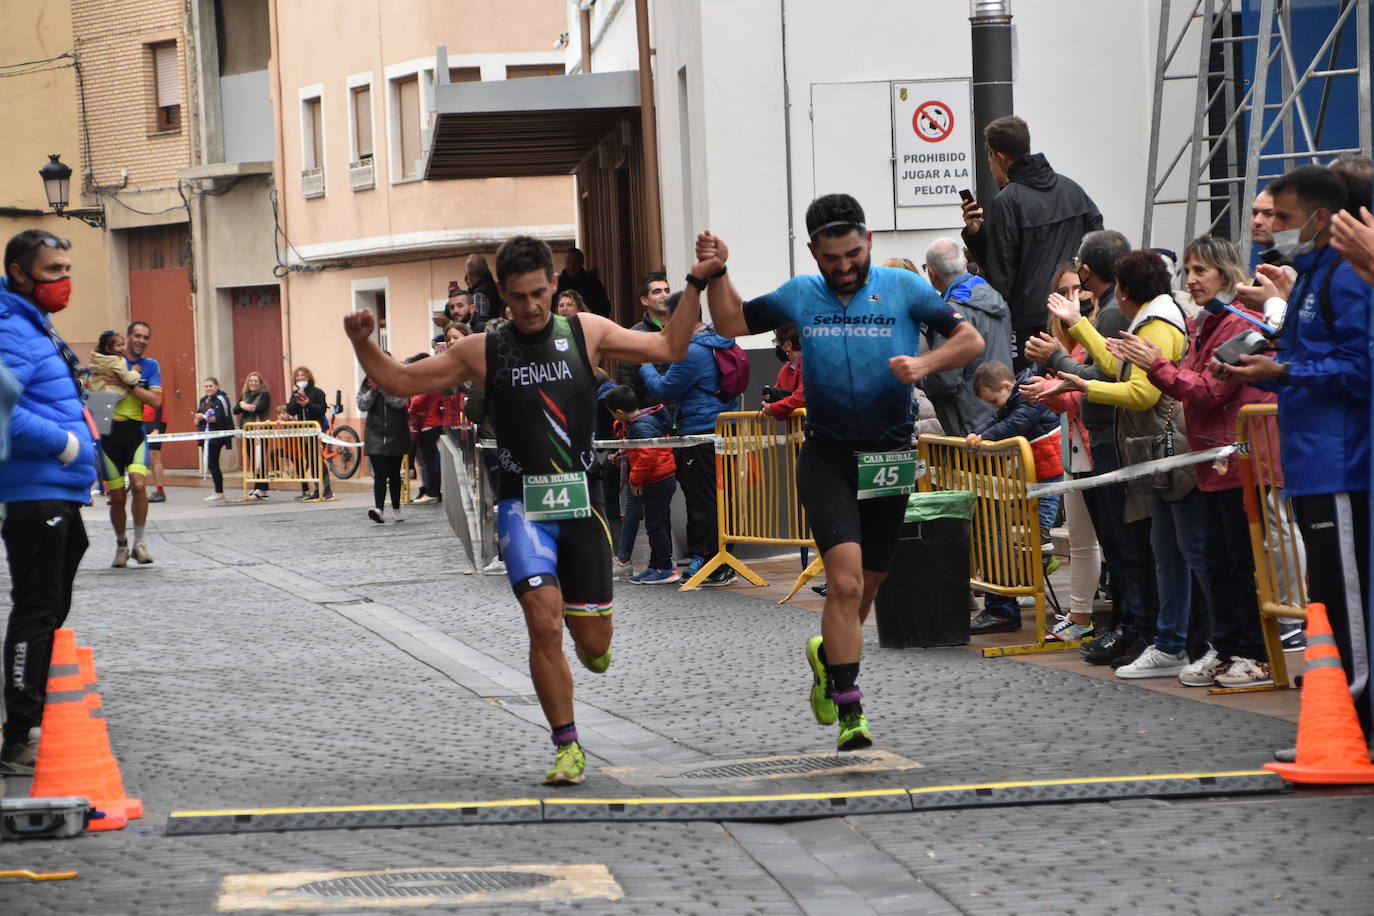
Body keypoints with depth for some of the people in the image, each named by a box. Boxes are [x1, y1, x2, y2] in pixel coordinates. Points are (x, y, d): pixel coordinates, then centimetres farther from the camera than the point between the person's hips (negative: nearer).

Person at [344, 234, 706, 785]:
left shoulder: (586, 333, 5)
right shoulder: (482, 352, 2)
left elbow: (669, 348, 10)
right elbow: (399, 381, 5)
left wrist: (695, 287, 0)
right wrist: (362, 344, -12)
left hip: (581, 502, 1)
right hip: (523, 505, -1)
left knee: (593, 641, 4)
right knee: (544, 620, -19)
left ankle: (585, 636, 45)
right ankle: (567, 748, -6)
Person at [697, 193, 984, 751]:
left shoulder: (905, 289, -1)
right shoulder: (799, 297, 4)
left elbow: (970, 339, 0)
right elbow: (732, 322, 17)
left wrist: (926, 363, -17)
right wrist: (716, 274, 1)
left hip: (890, 454, 1)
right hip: (827, 458, -1)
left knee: (866, 585, 12)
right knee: (845, 579, -18)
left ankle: (827, 653, 44)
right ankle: (850, 713, -15)